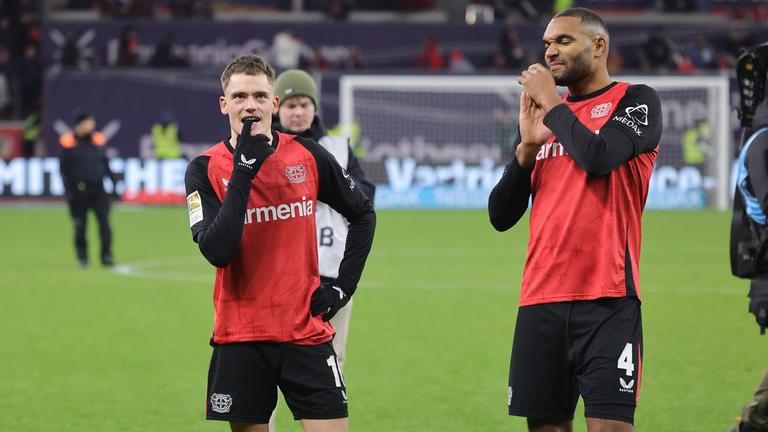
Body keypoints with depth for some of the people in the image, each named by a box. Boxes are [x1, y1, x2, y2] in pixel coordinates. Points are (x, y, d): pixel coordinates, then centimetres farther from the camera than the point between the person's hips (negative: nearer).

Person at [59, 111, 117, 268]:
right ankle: (82, 256, 19)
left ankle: (106, 256, -5)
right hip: (78, 189, -3)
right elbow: (63, 168, -1)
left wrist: (113, 182, 11)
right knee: (80, 225, 3)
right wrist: (68, 190, -9)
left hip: (98, 187, 3)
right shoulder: (68, 143, -2)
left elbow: (105, 164, 18)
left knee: (104, 222, -7)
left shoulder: (98, 140, 9)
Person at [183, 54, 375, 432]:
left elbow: (363, 214, 15)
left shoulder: (308, 155, 1)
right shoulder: (205, 169, -4)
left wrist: (344, 286, 6)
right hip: (240, 339, -1)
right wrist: (243, 171, -20)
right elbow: (217, 252, -18)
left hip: (306, 332, 1)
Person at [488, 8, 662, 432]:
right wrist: (527, 147, 1)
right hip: (540, 300, 6)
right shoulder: (542, 114, 18)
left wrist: (553, 106, -5)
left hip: (607, 299, -5)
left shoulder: (635, 101, 2)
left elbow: (598, 158, -19)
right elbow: (501, 217, 15)